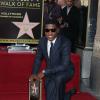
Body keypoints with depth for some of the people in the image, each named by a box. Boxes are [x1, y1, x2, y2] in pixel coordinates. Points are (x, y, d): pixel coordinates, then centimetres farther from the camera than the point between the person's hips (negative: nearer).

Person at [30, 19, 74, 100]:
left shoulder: (65, 42, -24)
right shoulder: (42, 40, -7)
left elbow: (64, 65, -27)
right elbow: (38, 59, 5)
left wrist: (44, 72, -29)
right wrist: (34, 73, -11)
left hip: (65, 70, -4)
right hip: (51, 71, 4)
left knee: (58, 79, -36)